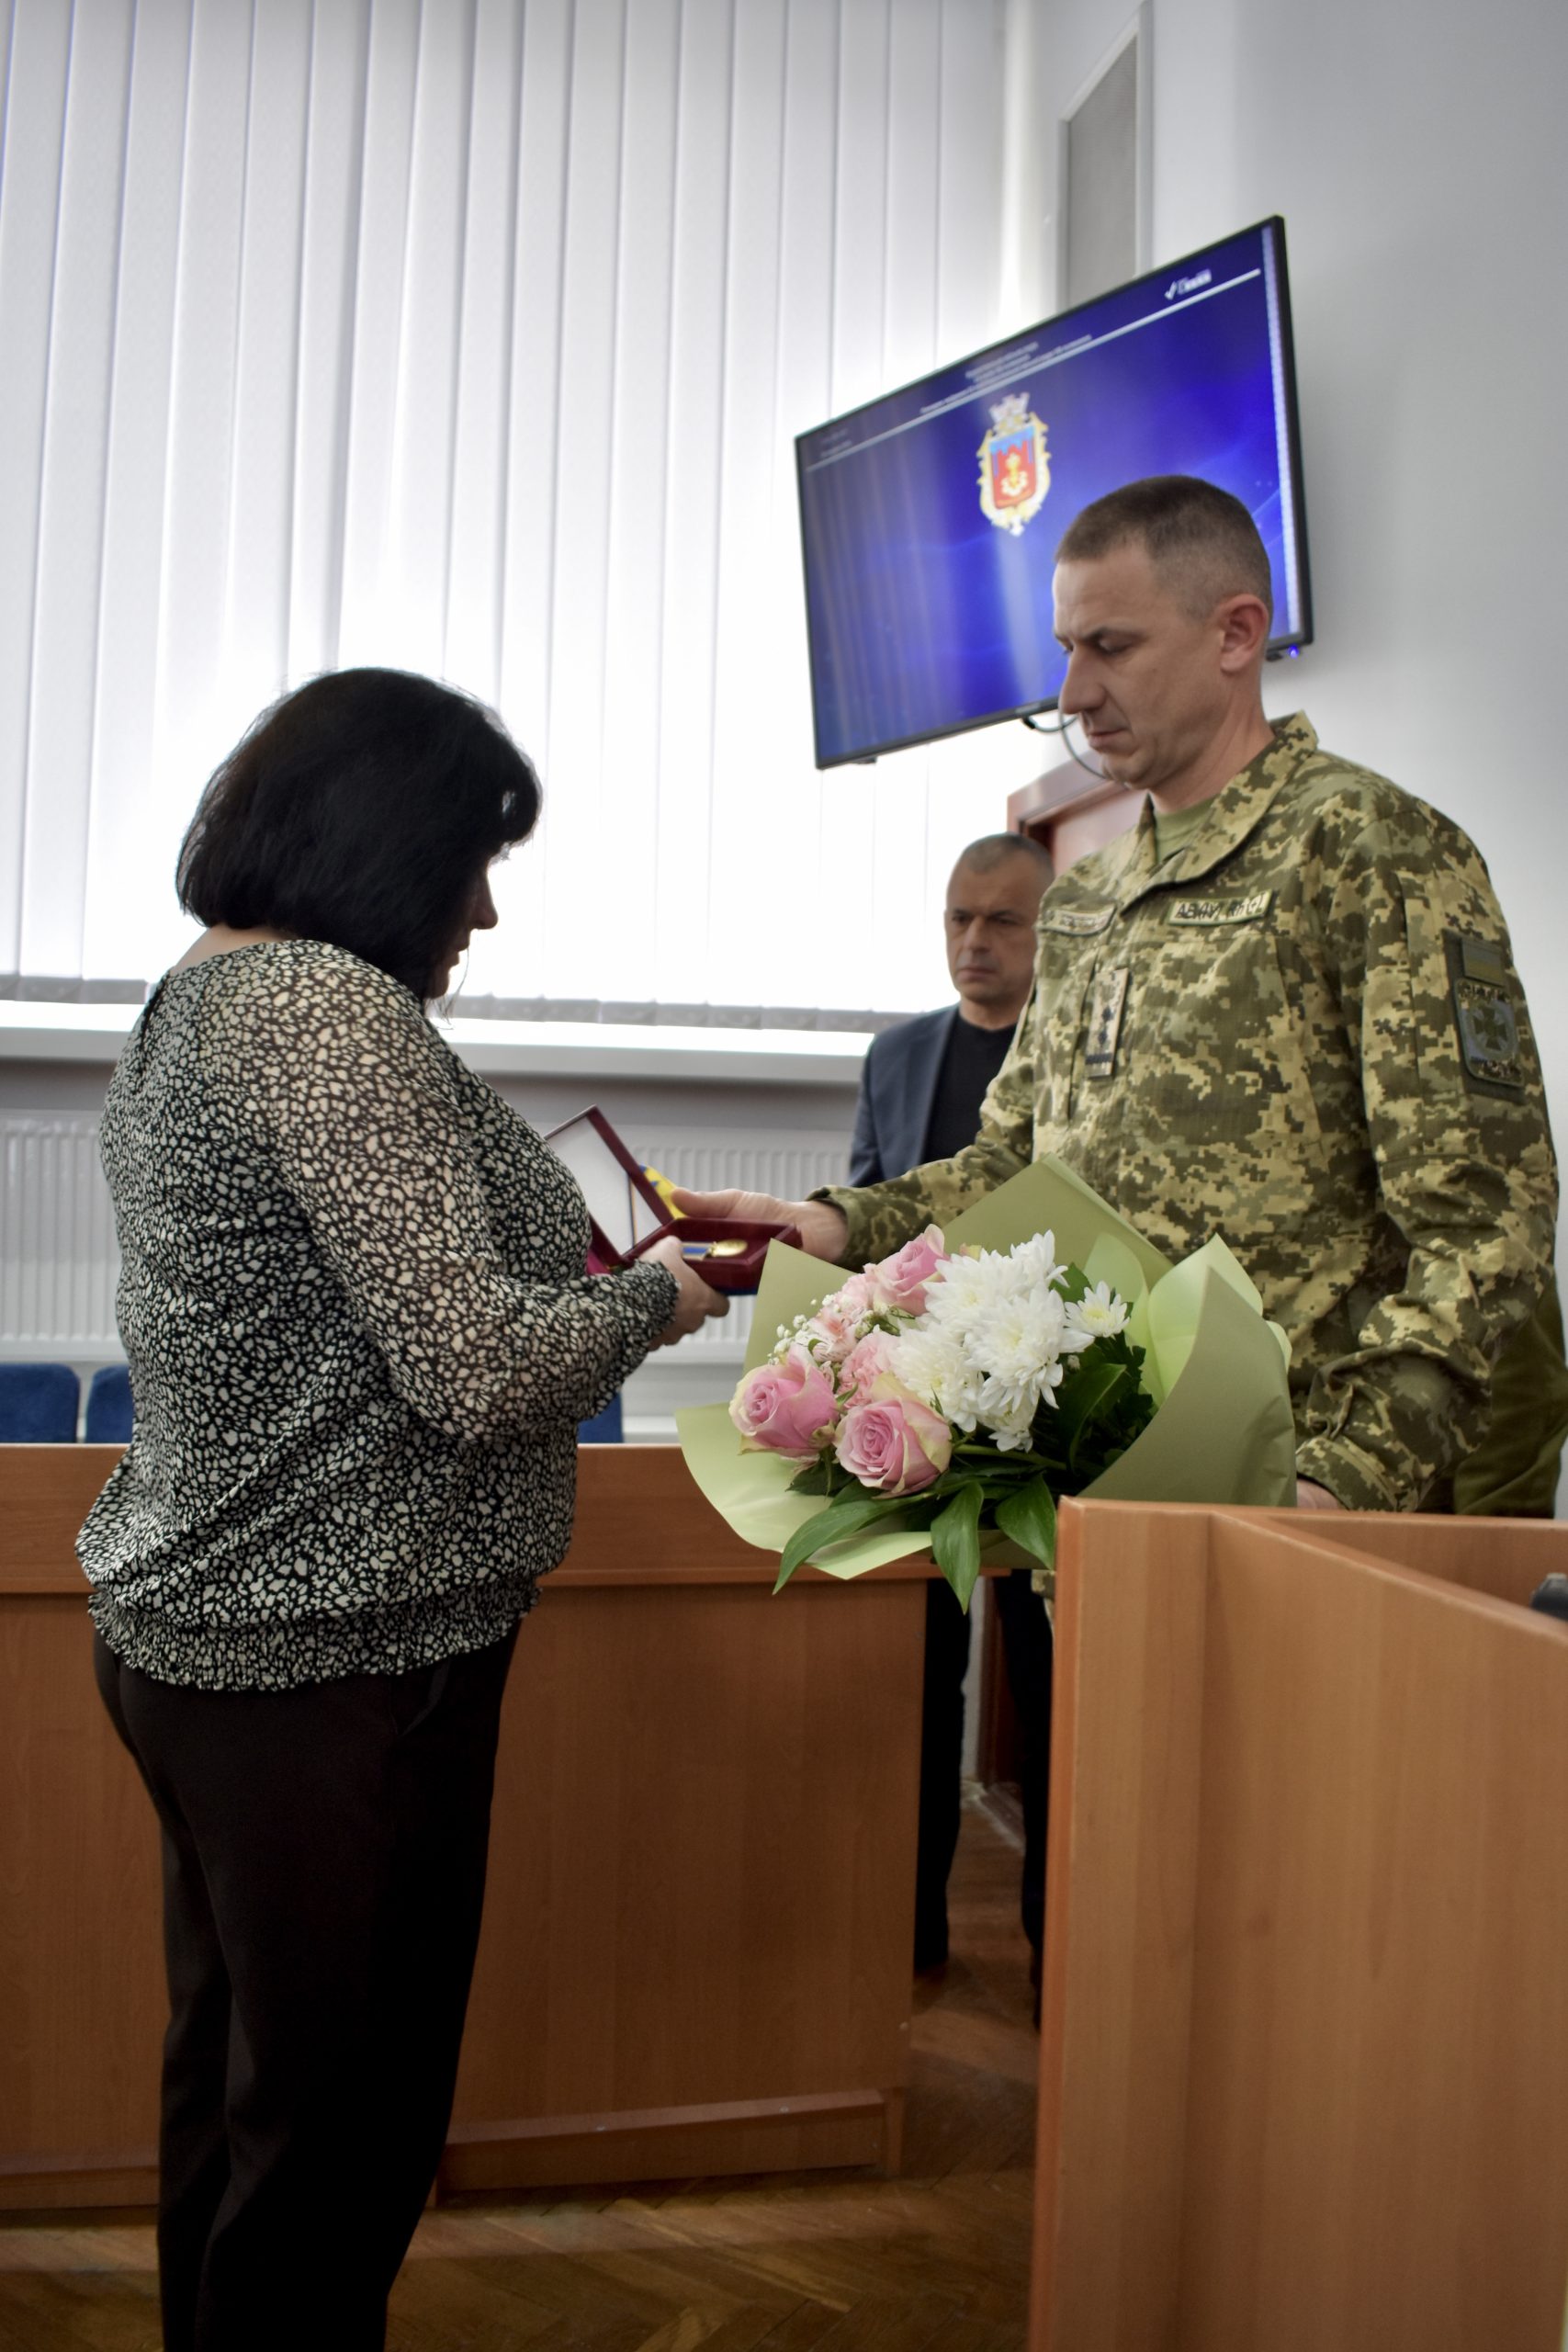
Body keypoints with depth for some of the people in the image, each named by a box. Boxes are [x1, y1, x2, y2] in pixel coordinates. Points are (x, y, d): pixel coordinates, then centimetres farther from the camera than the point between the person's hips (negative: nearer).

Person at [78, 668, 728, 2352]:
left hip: (197, 1630, 10)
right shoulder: (332, 1010, -20)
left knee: (235, 2080, 23)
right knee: (342, 2118, 7)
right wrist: (649, 1299, -6)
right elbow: (475, 1372, -24)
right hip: (339, 1661, -10)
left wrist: (573, 1275, 15)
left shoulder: (187, 1002, 12)